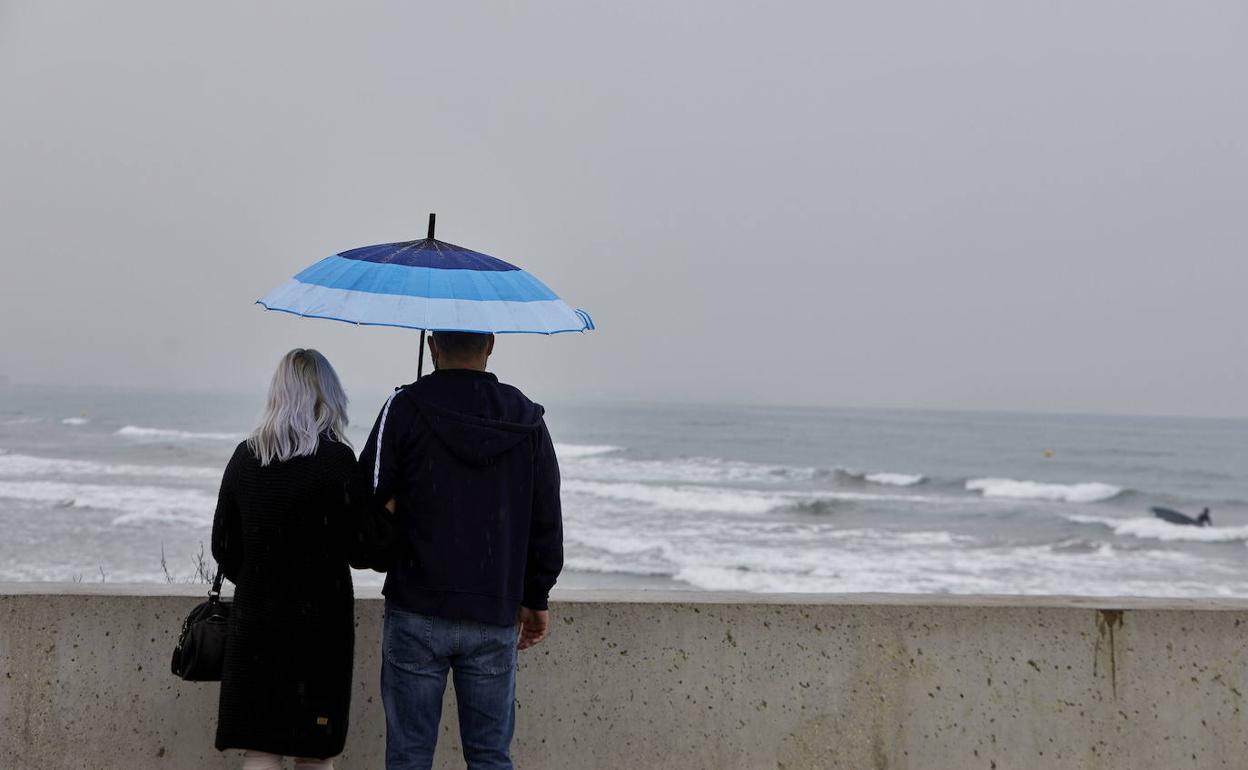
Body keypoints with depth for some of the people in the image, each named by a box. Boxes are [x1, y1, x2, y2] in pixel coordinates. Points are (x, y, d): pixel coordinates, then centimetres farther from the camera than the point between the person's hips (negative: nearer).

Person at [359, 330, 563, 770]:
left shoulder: (406, 409, -6)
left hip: (418, 613, -3)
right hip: (496, 618, 3)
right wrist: (535, 599, 20)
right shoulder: (527, 420, 5)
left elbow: (369, 499, -7)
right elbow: (547, 523, 9)